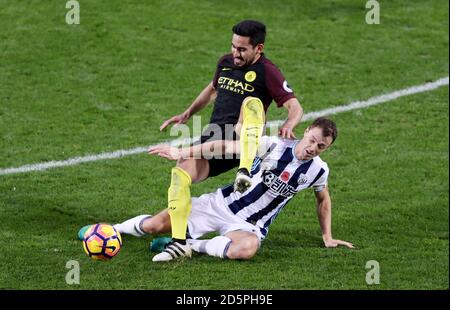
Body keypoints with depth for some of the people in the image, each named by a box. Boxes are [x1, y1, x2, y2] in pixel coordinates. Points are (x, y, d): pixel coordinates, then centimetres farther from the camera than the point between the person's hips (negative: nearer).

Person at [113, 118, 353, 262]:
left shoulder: (318, 170, -4)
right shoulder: (274, 146, -12)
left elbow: (324, 201, 18)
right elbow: (228, 146, -10)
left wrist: (327, 237, 20)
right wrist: (181, 153, -11)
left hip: (250, 225, 1)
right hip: (222, 204, -1)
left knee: (246, 249, -40)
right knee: (153, 226, -11)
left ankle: (192, 245, -18)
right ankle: (114, 229, 20)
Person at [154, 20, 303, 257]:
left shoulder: (266, 72, -3)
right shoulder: (225, 62, 16)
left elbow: (295, 107, -9)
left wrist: (288, 125, -31)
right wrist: (187, 114, 29)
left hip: (243, 139, -5)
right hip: (213, 138, 5)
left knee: (252, 102, -35)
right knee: (180, 173, -23)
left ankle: (245, 171, -51)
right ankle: (179, 242, -22)